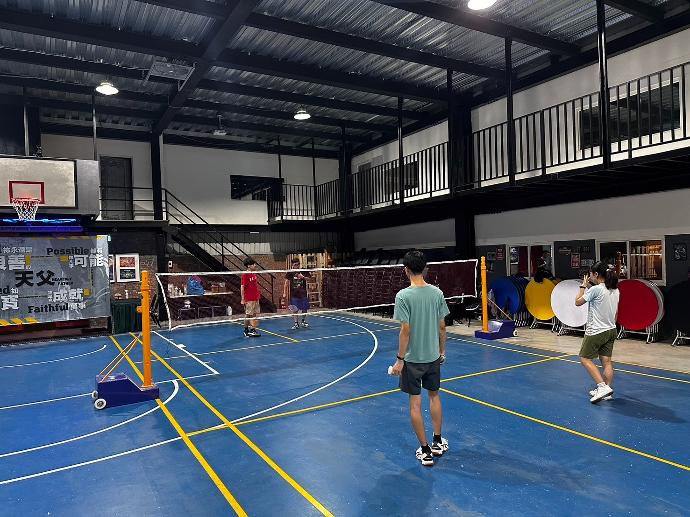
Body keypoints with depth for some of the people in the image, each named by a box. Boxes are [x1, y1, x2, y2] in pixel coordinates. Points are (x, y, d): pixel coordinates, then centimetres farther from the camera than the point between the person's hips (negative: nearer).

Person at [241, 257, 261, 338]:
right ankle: (246, 330, 8)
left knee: (254, 314, 10)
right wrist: (243, 299, -15)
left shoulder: (254, 274, 9)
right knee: (248, 315, 1)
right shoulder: (245, 275, -13)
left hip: (255, 298, 8)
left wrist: (258, 295, 13)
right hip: (249, 299, -7)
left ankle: (252, 330, 16)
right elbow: (242, 287, -13)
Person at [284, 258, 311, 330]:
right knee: (295, 310, 1)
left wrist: (303, 277, -16)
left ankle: (303, 321, 29)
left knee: (304, 309, 8)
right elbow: (286, 283, -1)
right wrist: (284, 293, -7)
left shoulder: (304, 272, 0)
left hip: (303, 293, 1)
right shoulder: (290, 273, -4)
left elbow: (309, 278, 4)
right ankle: (296, 323, 11)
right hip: (294, 294, -1)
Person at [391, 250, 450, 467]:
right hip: (433, 356, 5)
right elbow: (442, 326, 2)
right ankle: (437, 443, 33)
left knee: (415, 403, 8)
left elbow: (405, 330, -18)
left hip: (412, 359, -5)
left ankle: (425, 451, 16)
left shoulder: (403, 296, -18)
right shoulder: (437, 293, -4)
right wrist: (442, 351, 15)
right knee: (434, 396, 22)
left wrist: (399, 359, -10)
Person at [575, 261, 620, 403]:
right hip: (611, 330, 8)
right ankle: (608, 391, 13)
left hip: (596, 331, -8)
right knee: (606, 361, 10)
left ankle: (602, 386, -7)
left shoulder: (595, 289, -18)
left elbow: (578, 302, -6)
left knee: (585, 359, 4)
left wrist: (583, 286, 4)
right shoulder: (616, 290, 6)